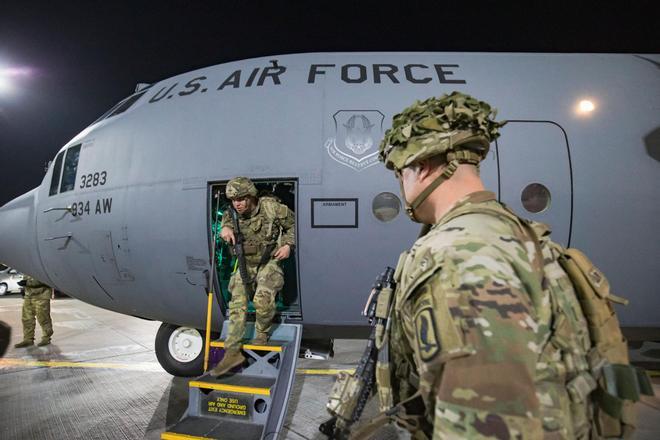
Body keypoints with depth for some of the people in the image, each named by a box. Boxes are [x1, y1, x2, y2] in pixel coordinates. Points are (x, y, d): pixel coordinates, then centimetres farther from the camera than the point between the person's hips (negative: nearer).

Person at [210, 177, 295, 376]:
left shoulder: (271, 207, -17)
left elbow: (293, 224, -3)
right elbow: (225, 217, 19)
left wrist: (288, 245, -16)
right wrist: (225, 227, -5)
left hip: (269, 261, -4)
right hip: (245, 264, 4)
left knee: (262, 298, -26)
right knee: (237, 303, -7)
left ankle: (262, 334, 2)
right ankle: (232, 351, -3)